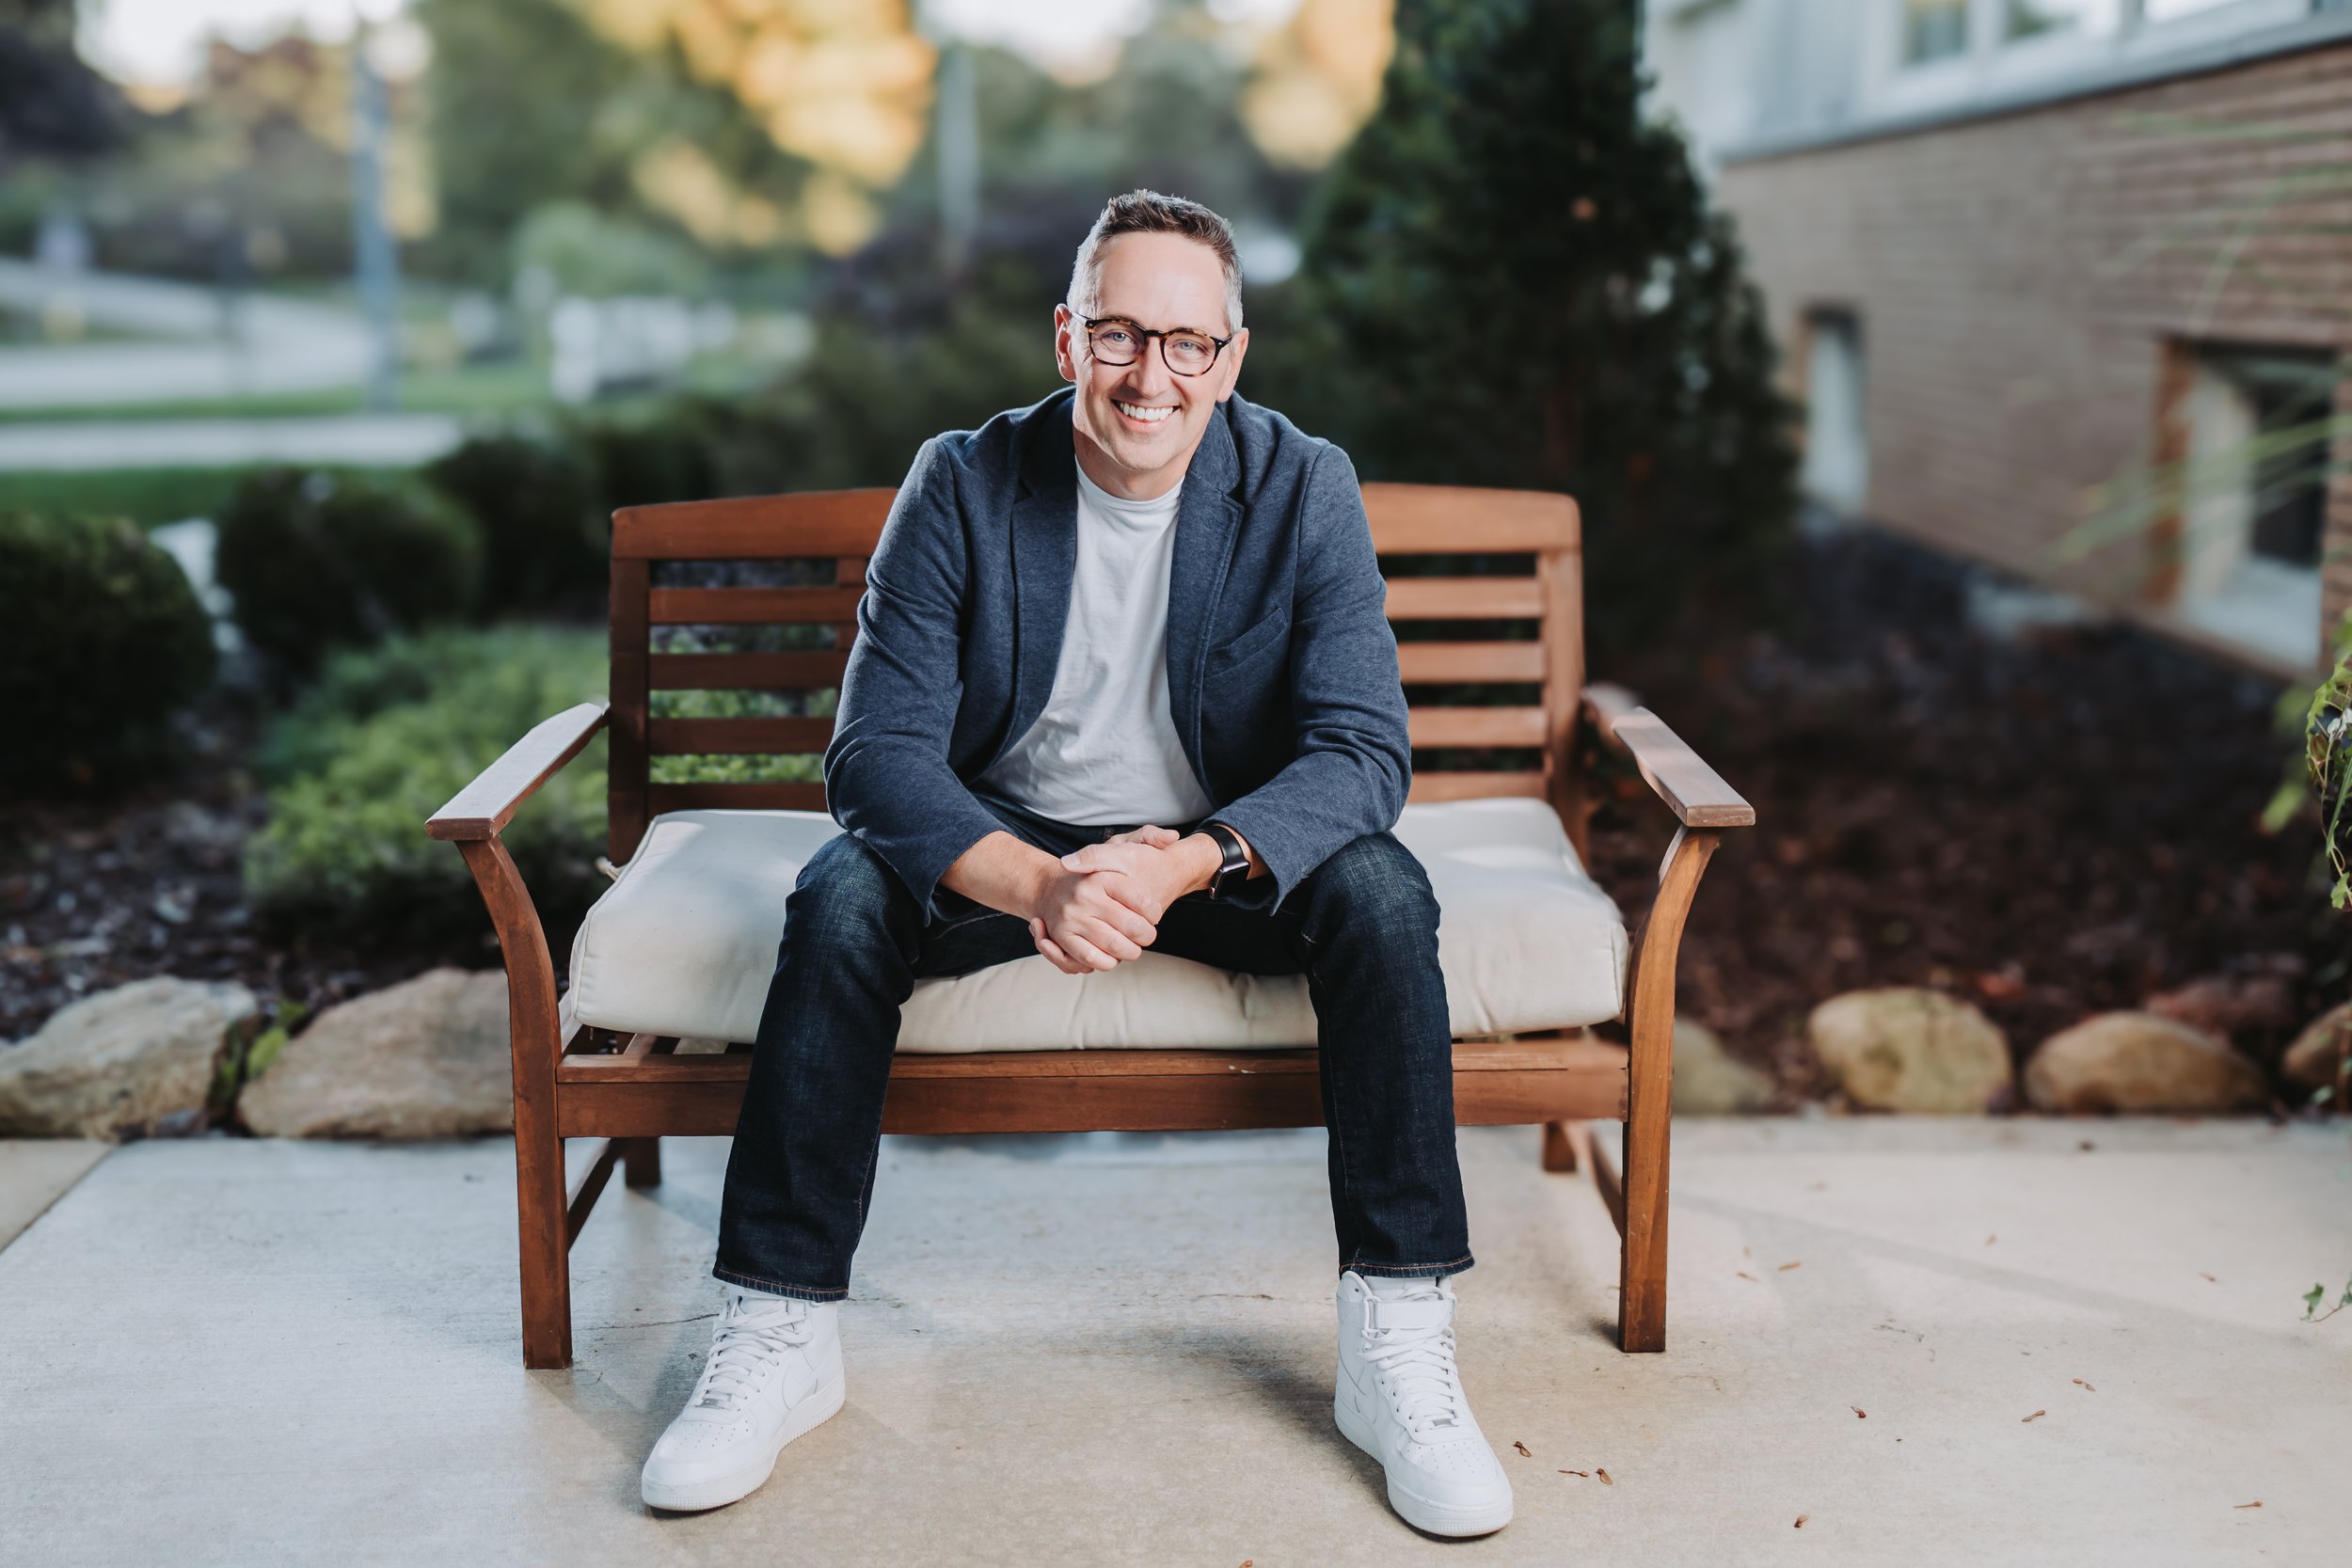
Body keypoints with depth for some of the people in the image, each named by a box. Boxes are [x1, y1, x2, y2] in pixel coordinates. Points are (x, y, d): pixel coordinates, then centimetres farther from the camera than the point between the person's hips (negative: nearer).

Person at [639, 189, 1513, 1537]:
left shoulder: (1304, 489, -12)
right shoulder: (964, 483, -12)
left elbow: (1364, 750, -18)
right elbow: (878, 750, -19)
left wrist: (1194, 860, -38)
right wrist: (1035, 884, -39)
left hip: (1227, 850, 0)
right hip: (1004, 840, 0)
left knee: (1380, 893, -29)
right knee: (840, 899, -28)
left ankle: (1400, 1346, -22)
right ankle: (781, 1335, -16)